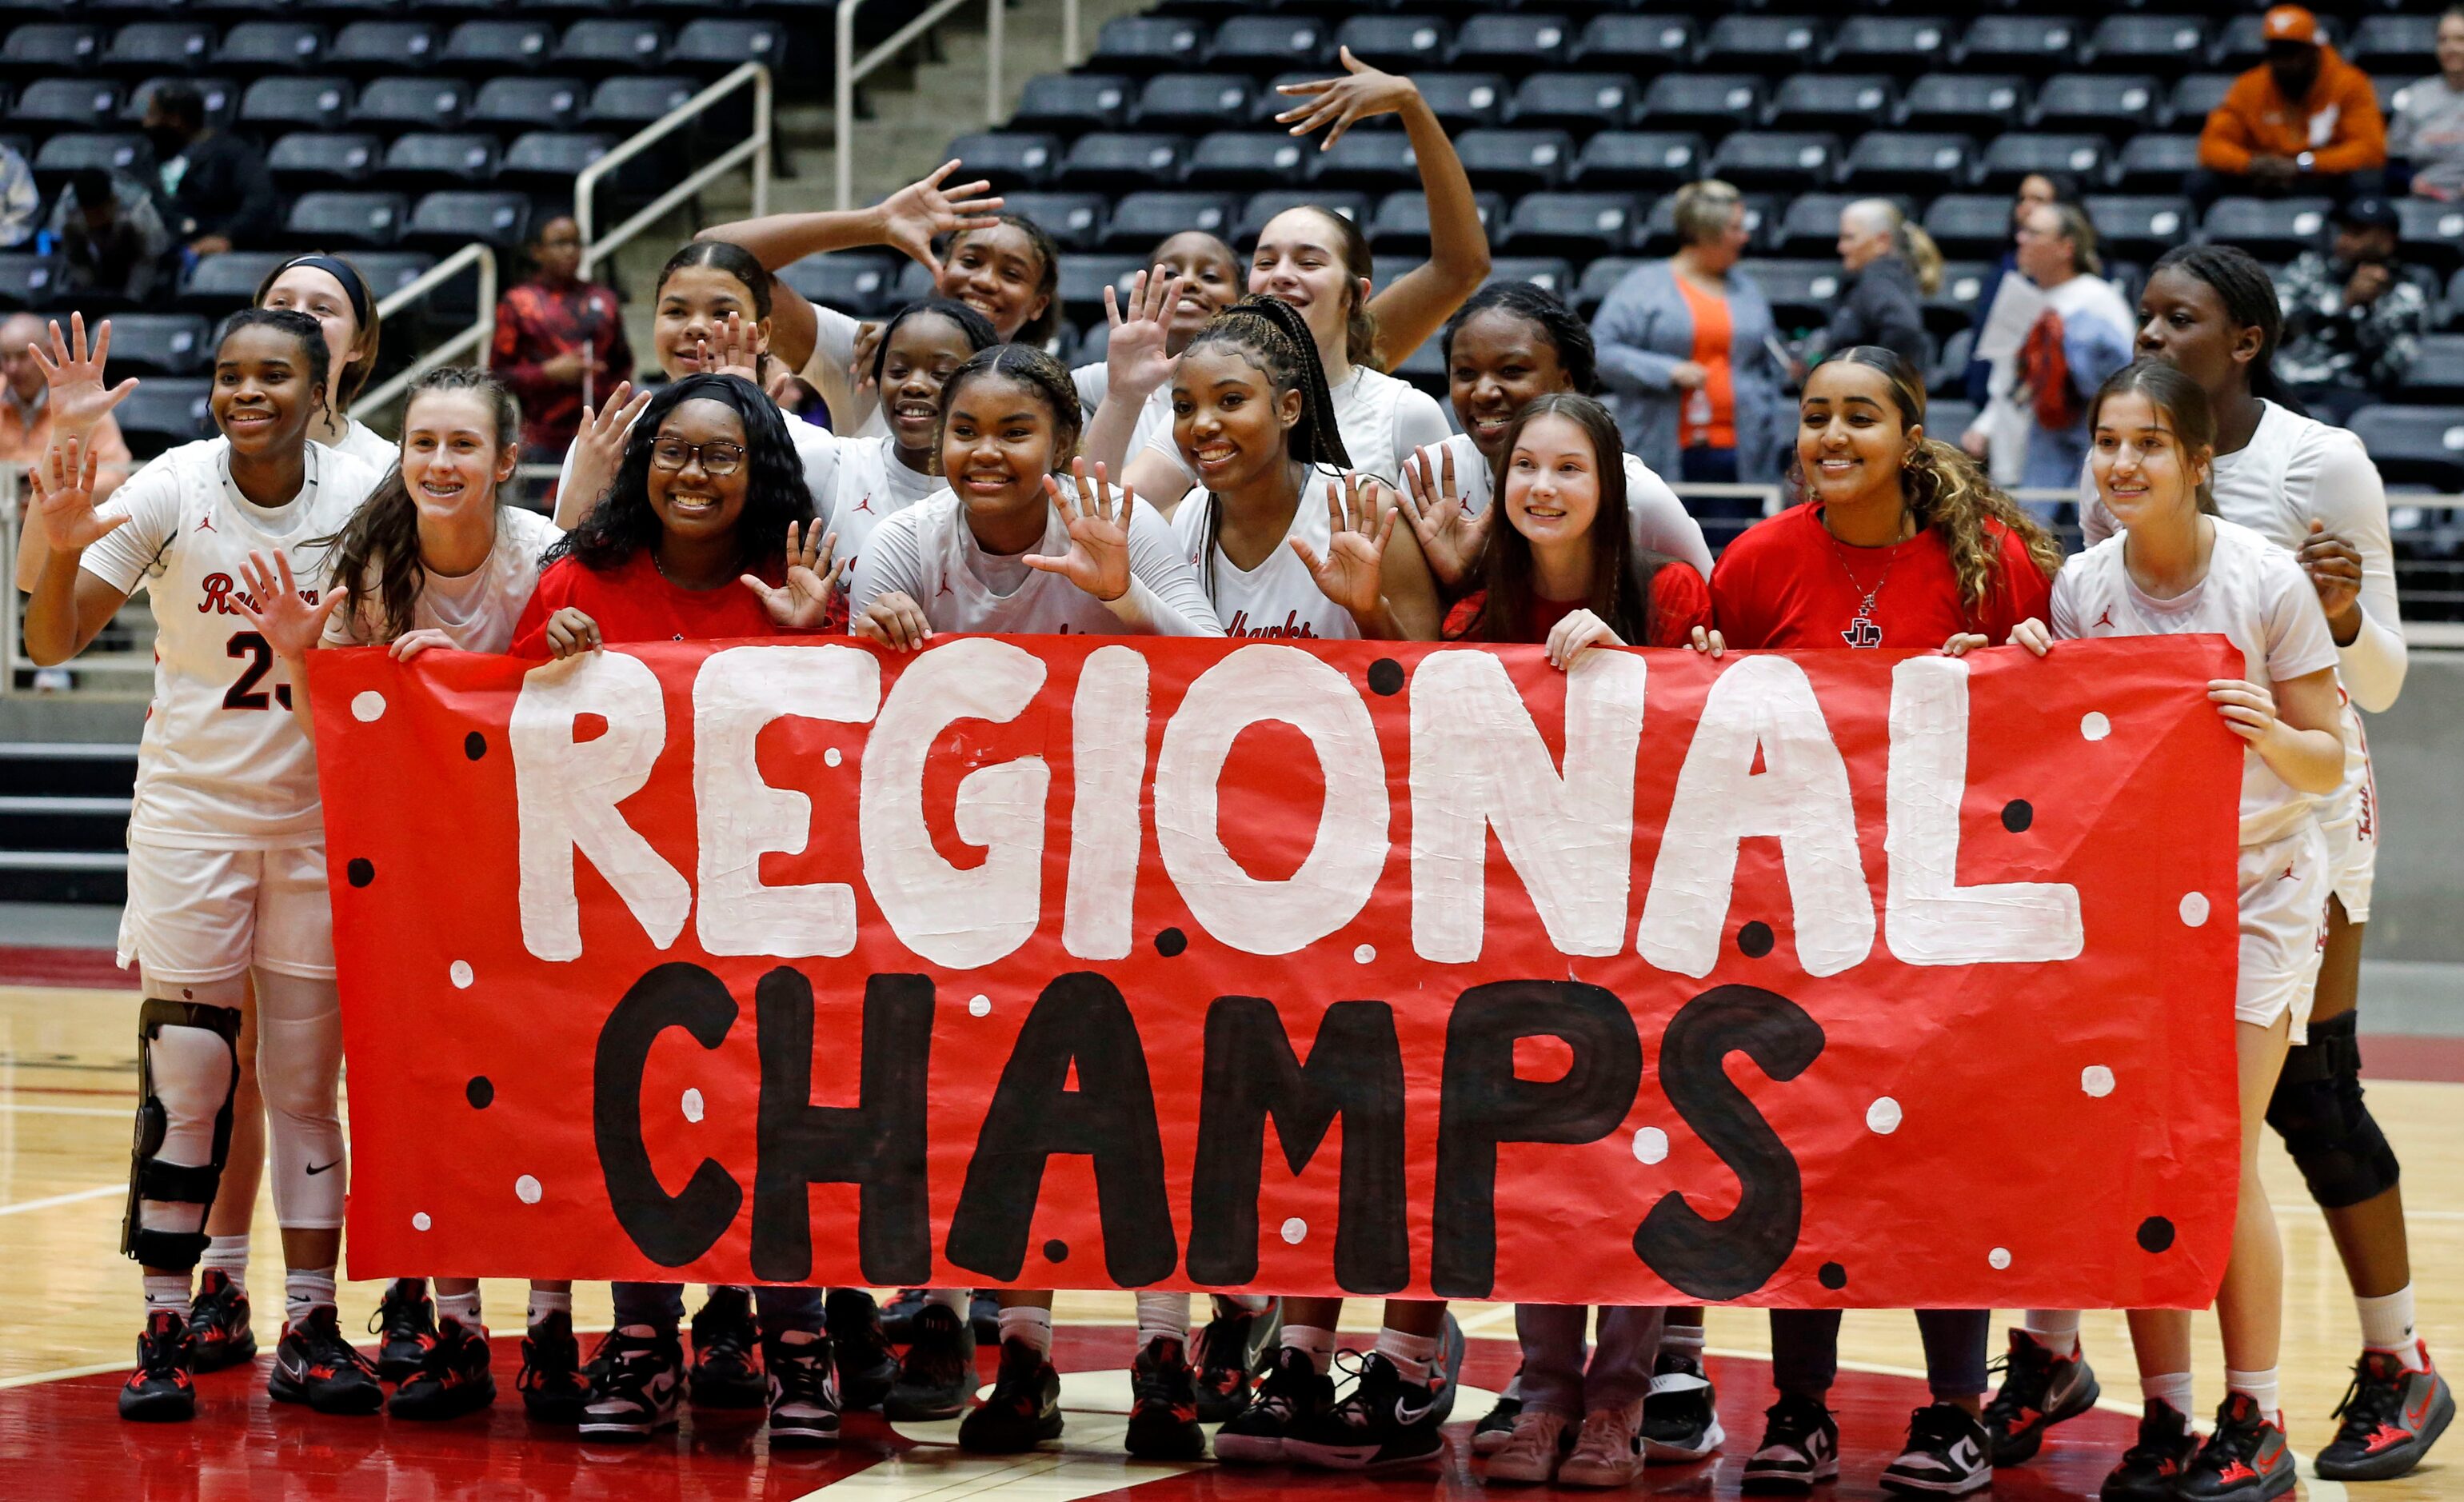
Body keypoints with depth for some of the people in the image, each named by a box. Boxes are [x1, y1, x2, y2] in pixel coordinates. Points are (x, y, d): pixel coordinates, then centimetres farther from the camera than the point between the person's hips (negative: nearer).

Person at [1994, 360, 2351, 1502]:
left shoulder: (2267, 581, -11)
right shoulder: (2081, 586, -2)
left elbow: (2326, 762, -8)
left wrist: (2275, 739, -29)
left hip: (2255, 892, -3)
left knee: (2219, 1162, -8)